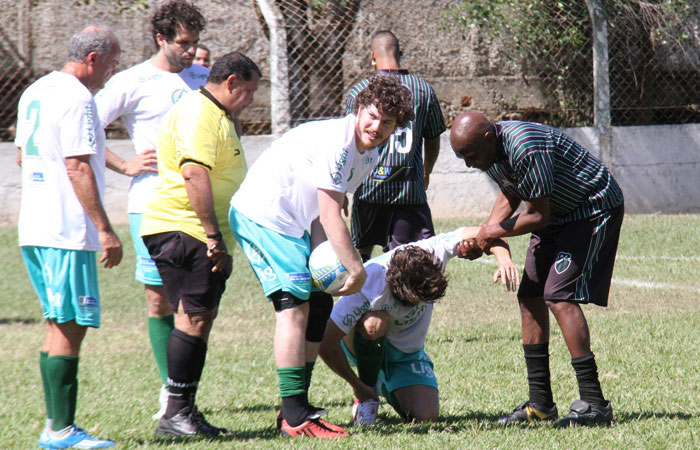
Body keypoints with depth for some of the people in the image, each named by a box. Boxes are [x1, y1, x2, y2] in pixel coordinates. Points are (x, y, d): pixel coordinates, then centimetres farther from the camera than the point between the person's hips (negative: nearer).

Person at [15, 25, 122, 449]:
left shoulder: (35, 91, 16)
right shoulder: (77, 99, -14)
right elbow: (77, 167, -19)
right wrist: (105, 229, -18)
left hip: (34, 228, 10)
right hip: (67, 231, -10)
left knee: (60, 325, 14)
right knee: (70, 327, -7)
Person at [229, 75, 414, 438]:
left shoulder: (368, 155, 9)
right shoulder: (336, 142, -23)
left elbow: (322, 218, 7)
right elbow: (330, 217, -24)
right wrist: (356, 269, -18)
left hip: (291, 224, 11)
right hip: (261, 215, -11)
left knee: (319, 303, 10)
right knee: (295, 306, -17)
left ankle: (297, 409, 15)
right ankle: (295, 418, -19)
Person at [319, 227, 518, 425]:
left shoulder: (432, 253, -28)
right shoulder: (367, 287, -37)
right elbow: (327, 346, -33)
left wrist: (504, 258, -35)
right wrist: (358, 386, -23)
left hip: (407, 352, 4)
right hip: (363, 347, -4)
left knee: (427, 415, -17)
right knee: (375, 321, -40)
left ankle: (384, 385, 19)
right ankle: (365, 397, -15)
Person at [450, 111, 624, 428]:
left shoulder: (525, 149, -33)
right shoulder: (489, 150, -3)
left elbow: (537, 216, -25)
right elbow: (510, 196, 14)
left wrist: (494, 233, -12)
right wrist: (481, 236, -1)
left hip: (595, 209, -10)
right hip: (558, 215, 10)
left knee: (559, 297, -19)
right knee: (529, 296, 4)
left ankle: (594, 404, -19)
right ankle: (540, 403, 9)